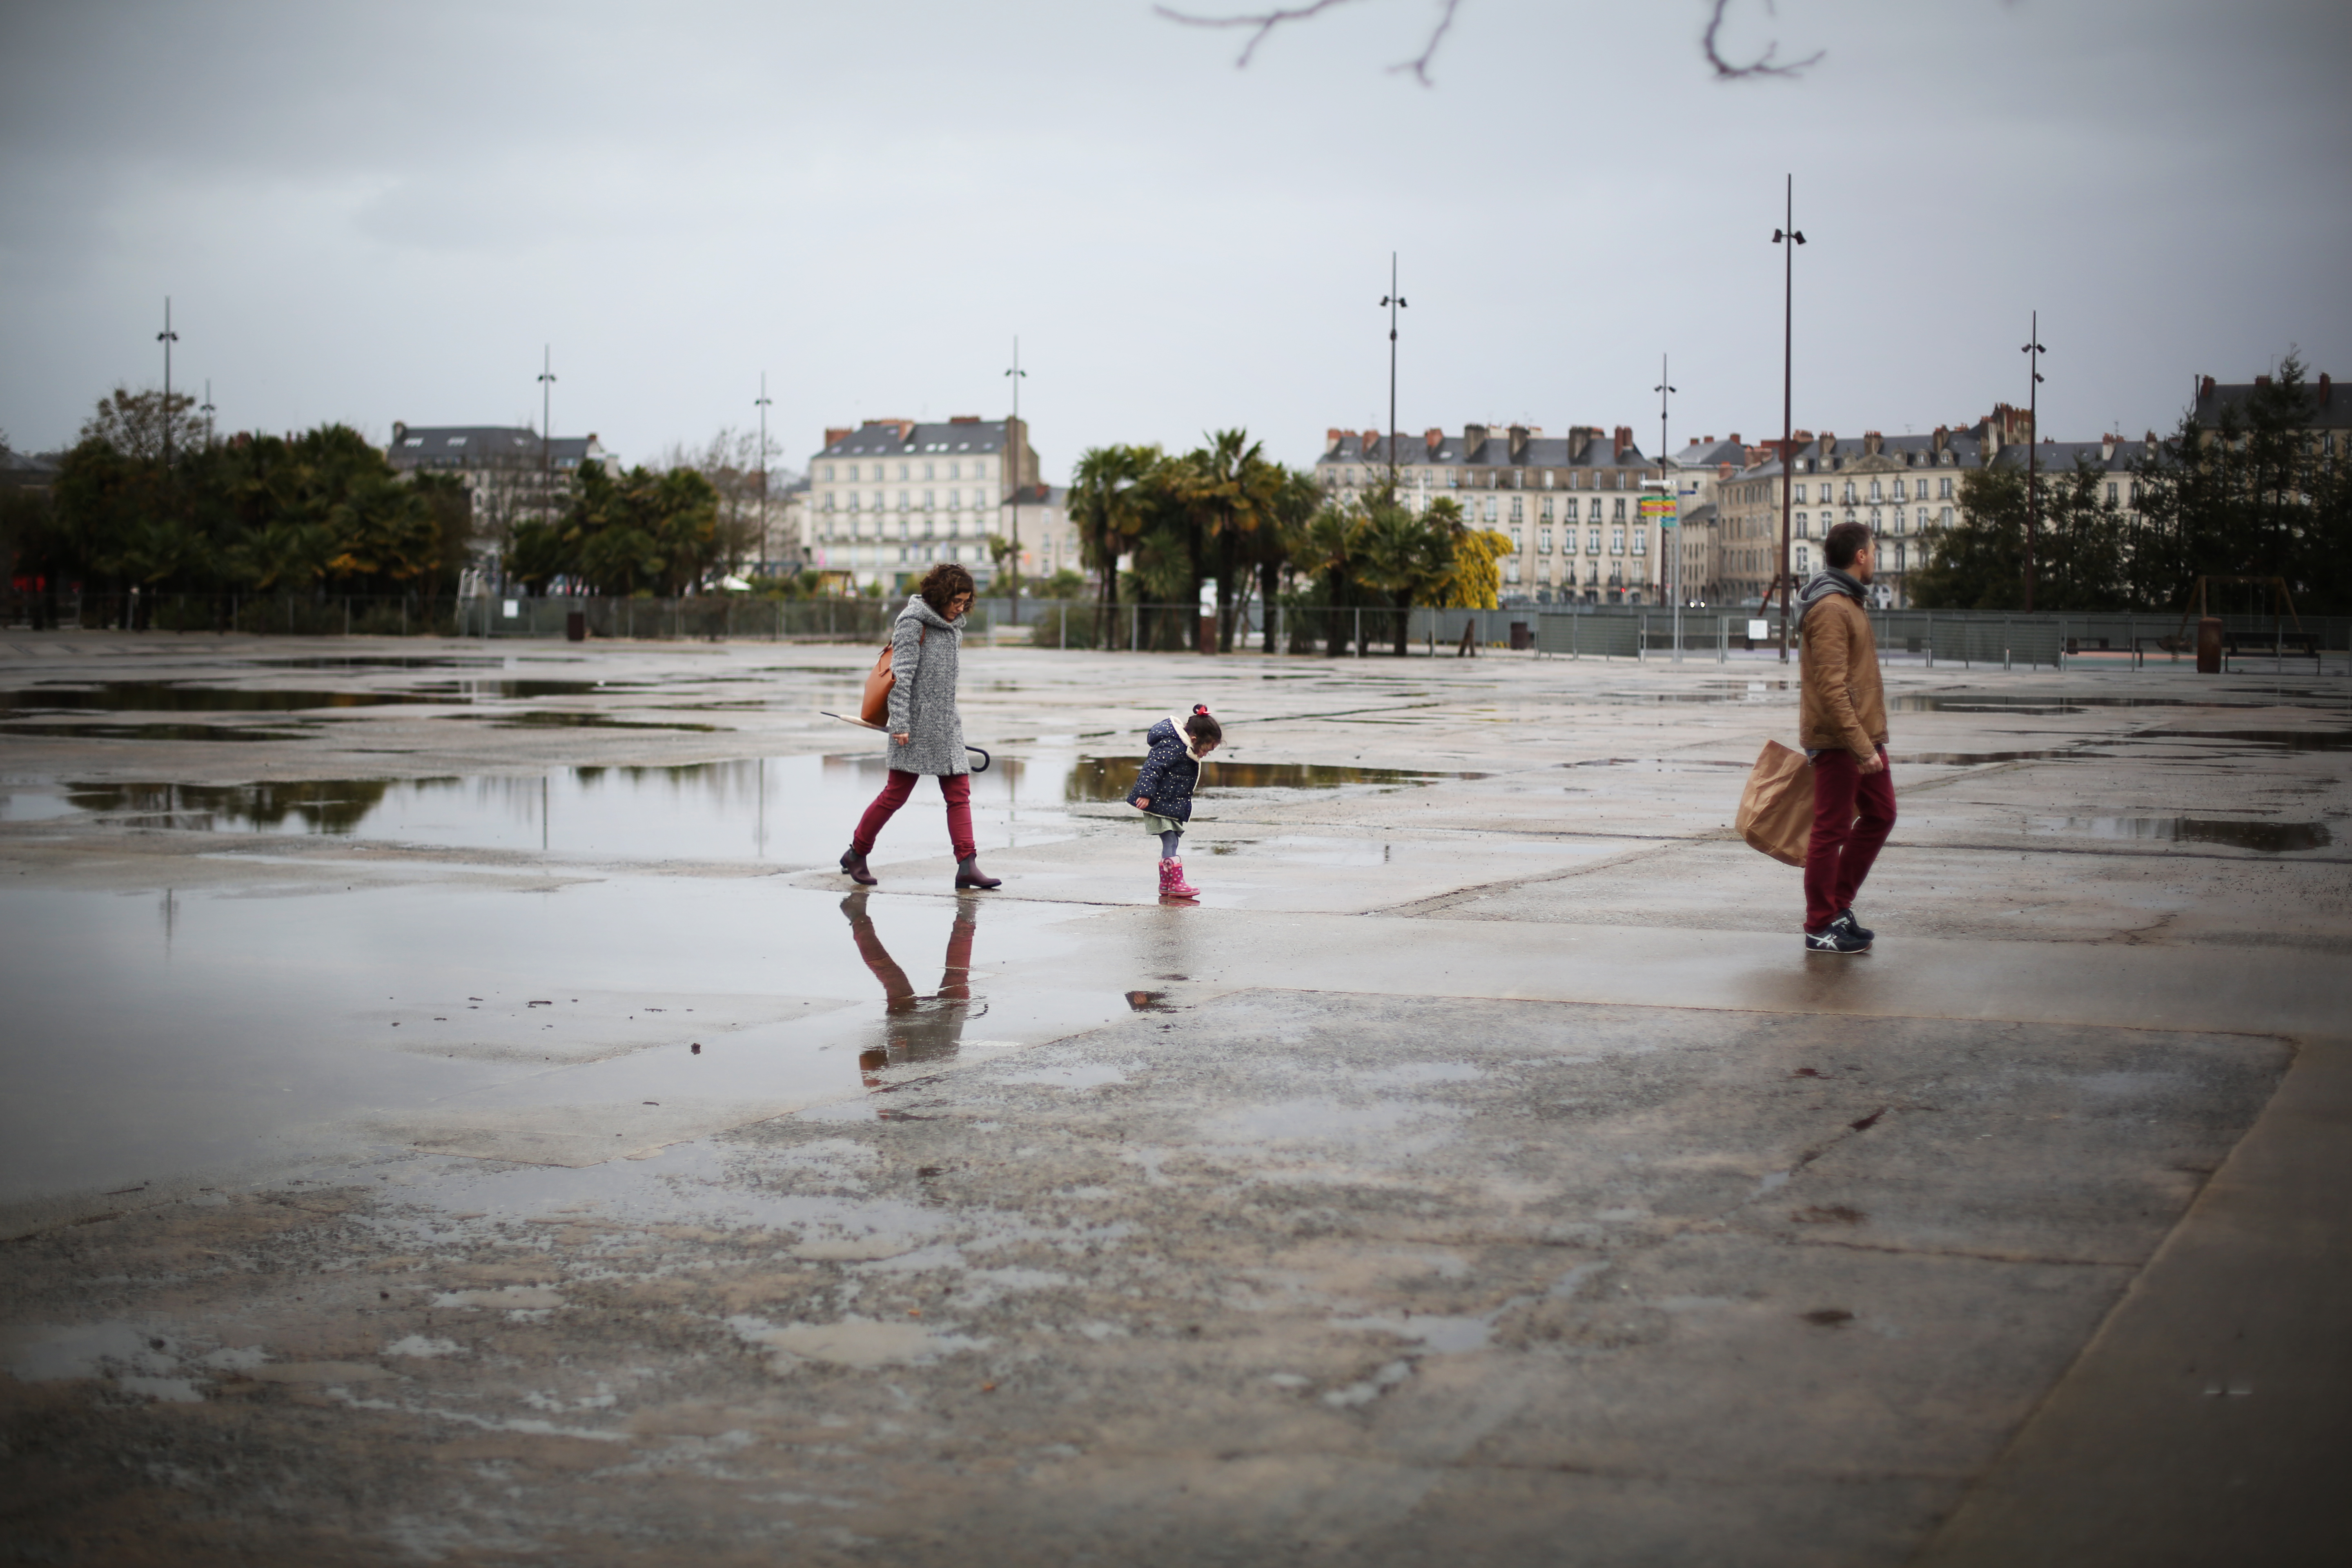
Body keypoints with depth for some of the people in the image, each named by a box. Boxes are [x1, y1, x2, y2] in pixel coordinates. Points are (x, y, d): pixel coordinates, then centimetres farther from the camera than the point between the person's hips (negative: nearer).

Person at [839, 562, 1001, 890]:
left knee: (959, 792, -2)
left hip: (946, 724, 8)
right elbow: (901, 676, -14)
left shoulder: (953, 626, 14)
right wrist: (900, 723, -20)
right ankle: (856, 854, 13)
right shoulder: (913, 623, -9)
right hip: (916, 724, -8)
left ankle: (967, 865, -7)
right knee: (897, 793, -2)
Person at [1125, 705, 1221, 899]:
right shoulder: (1172, 748, -21)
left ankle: (1166, 884, 18)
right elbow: (1152, 769, -27)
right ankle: (1176, 884, -12)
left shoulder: (1184, 750, 10)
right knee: (1170, 841, -12)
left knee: (1171, 843, 12)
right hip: (1159, 804, -10)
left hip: (1173, 806, 10)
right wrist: (1145, 794, -32)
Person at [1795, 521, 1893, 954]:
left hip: (1863, 735, 10)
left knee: (1880, 816, 15)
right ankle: (1821, 929, 6)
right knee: (1831, 830, -3)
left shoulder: (1849, 602, 16)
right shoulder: (1830, 609, -18)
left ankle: (1839, 906, 23)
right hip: (1837, 740, -10)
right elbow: (1832, 688, -24)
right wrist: (1861, 746, -26)